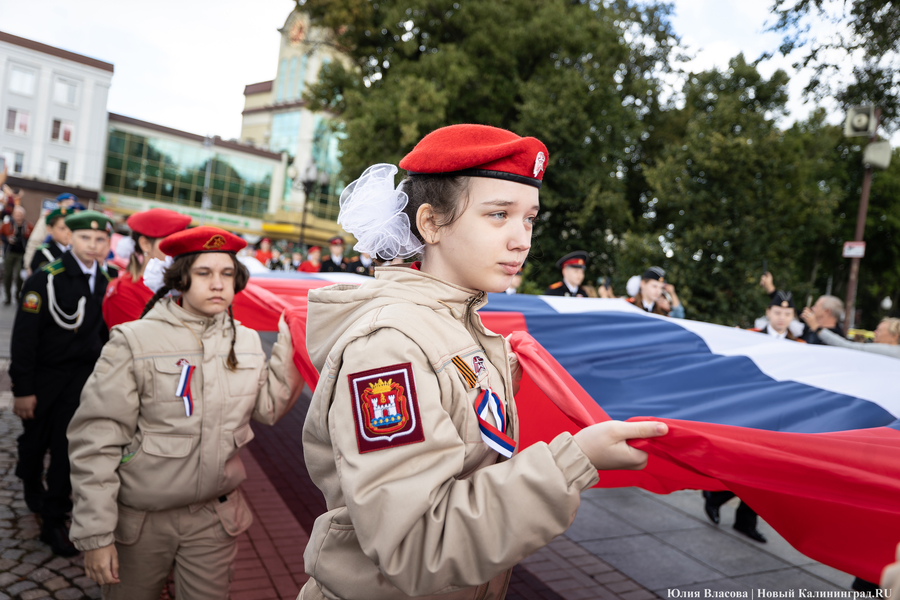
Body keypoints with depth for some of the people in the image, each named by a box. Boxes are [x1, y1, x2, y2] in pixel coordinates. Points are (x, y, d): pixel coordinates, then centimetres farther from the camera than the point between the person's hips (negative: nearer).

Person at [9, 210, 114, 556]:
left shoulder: (105, 283, 0)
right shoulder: (47, 279, -15)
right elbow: (24, 336, -14)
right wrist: (23, 390, -14)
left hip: (82, 376, 4)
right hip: (44, 377, -3)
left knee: (67, 447, 8)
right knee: (35, 440, 15)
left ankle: (54, 522, 23)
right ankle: (32, 487, 41)